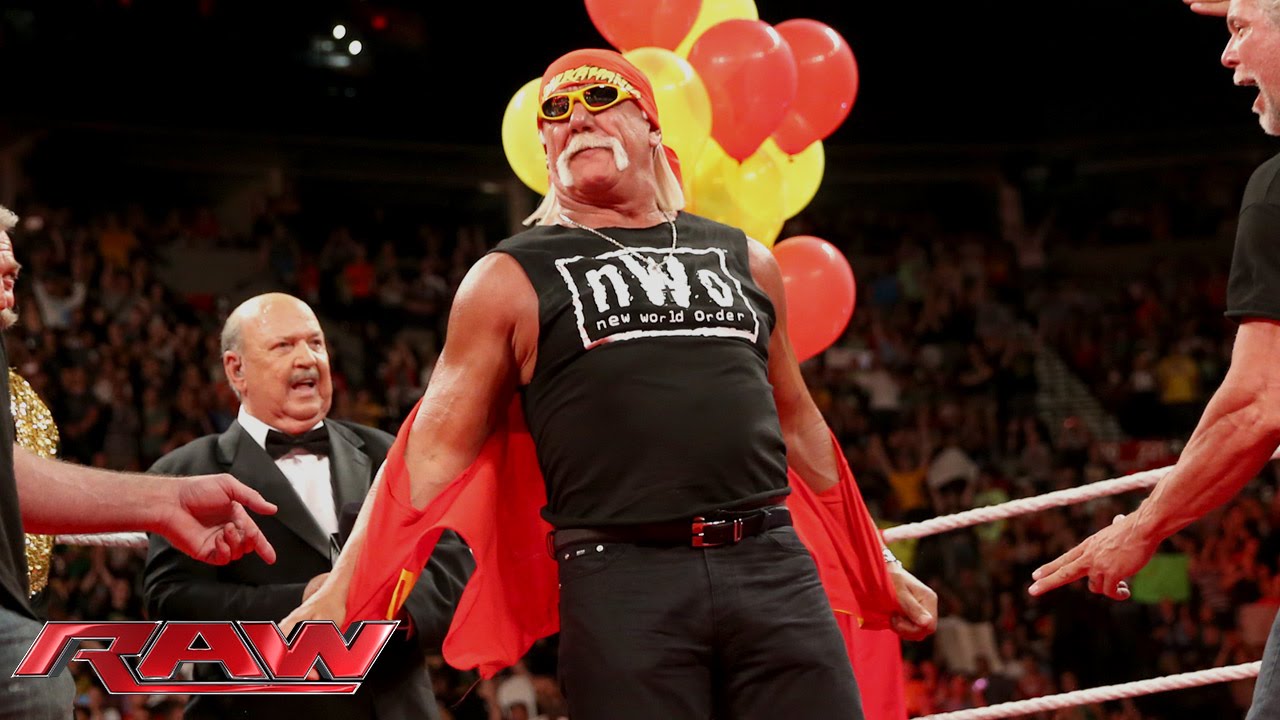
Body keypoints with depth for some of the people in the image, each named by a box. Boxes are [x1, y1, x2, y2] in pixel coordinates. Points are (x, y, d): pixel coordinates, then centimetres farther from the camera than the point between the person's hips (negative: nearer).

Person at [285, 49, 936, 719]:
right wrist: (343, 589, -6)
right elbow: (432, 452, 4)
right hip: (622, 580, -3)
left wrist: (877, 562, 30)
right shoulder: (512, 279, 9)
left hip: (774, 567, 3)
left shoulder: (742, 259, 19)